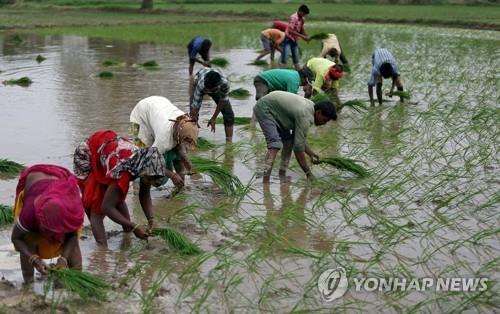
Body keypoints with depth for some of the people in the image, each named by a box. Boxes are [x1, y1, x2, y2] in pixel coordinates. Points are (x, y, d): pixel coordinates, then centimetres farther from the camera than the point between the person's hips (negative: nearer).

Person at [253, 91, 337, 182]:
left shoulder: (310, 106, 1)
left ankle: (282, 175, 8)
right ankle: (265, 180, -30)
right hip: (264, 108, -10)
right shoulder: (306, 117, -28)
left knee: (289, 140, 6)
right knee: (275, 143, -22)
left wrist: (310, 153, 3)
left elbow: (299, 137, 11)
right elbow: (298, 147, -26)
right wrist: (309, 174, -20)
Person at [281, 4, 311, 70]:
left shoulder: (301, 19, 5)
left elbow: (302, 30, 13)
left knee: (296, 59, 11)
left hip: (295, 40, 8)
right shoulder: (293, 17, -18)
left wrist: (307, 36, -6)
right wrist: (302, 36, -24)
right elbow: (290, 30, -24)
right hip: (288, 39, -8)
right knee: (284, 58, -11)